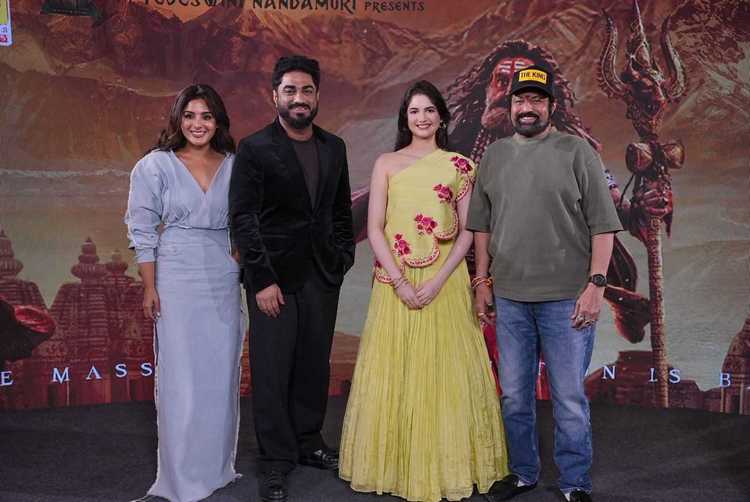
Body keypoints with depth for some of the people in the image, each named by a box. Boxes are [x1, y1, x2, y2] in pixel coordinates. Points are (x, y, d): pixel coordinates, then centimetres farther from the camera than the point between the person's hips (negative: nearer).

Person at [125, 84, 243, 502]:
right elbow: (142, 231, -2)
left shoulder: (233, 165, 5)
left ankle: (218, 465, 27)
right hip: (178, 279, -3)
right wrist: (150, 288, -5)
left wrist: (242, 270, 4)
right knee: (181, 376, 2)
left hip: (225, 279, 3)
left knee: (223, 373, 9)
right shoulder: (155, 165, -2)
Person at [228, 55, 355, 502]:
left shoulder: (334, 147, 10)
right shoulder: (255, 148, -5)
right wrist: (262, 281, -13)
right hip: (275, 276, -4)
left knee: (314, 365, 11)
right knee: (272, 370, 0)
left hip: (323, 276, 5)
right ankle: (276, 461, 12)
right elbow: (243, 219, -8)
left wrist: (344, 256, 6)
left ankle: (308, 442, 27)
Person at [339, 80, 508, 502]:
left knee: (445, 374, 3)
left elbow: (467, 231, 0)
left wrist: (437, 281, -12)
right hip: (396, 283, 1)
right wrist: (401, 282, -11)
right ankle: (395, 464, 18)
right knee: (393, 375, 4)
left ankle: (446, 467, 18)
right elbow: (374, 229, 0)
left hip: (445, 281, 0)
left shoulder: (458, 166, 5)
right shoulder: (386, 164, 6)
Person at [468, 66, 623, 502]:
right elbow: (482, 224, 14)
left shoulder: (577, 151, -1)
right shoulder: (494, 155, 10)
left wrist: (596, 284, -10)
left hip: (566, 298, -3)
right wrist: (483, 280, 11)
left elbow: (602, 224, -4)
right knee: (515, 397, 13)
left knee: (569, 398, 4)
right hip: (509, 298, 4)